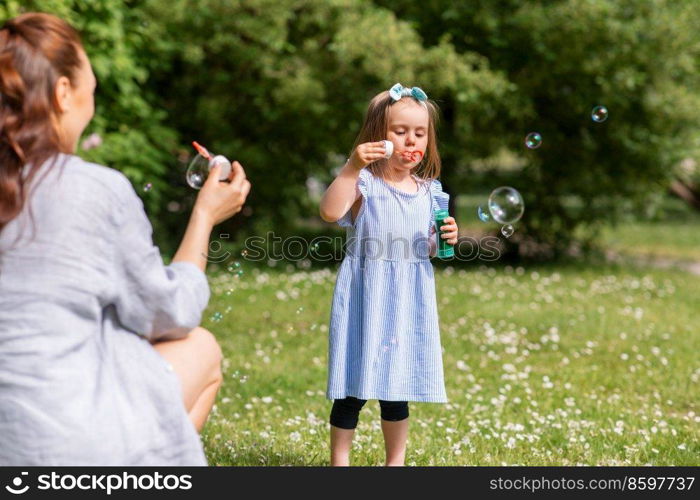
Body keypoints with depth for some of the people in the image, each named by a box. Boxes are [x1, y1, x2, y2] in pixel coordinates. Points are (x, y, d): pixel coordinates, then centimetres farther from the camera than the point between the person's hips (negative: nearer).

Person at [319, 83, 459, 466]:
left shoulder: (428, 192, 9)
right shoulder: (365, 183, -8)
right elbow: (330, 212, -27)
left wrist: (445, 238, -3)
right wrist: (351, 167, -33)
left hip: (408, 302, 5)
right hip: (365, 298, -4)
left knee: (397, 385, 13)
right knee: (354, 386, -1)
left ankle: (395, 461, 27)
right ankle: (339, 460, 12)